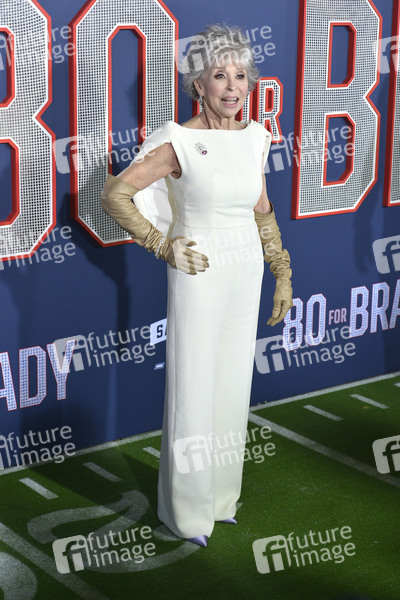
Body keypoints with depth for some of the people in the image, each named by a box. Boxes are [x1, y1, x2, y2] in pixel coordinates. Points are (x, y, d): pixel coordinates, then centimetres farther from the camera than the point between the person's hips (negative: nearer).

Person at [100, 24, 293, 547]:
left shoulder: (253, 138, 2)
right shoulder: (179, 142, -16)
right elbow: (114, 195, -13)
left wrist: (283, 275, 13)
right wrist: (163, 246, -14)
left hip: (245, 280, 6)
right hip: (198, 277, -6)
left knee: (233, 385, 15)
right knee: (192, 390, 3)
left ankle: (219, 494, 33)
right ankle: (185, 509, 20)